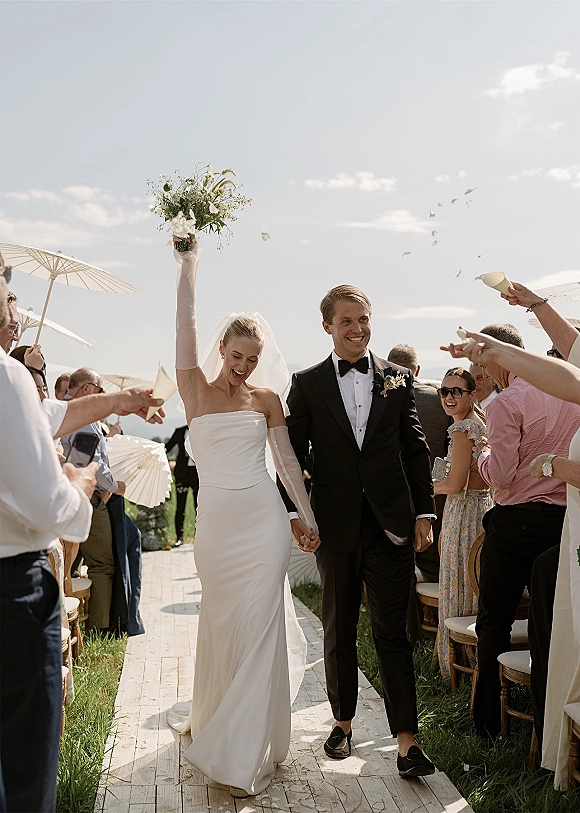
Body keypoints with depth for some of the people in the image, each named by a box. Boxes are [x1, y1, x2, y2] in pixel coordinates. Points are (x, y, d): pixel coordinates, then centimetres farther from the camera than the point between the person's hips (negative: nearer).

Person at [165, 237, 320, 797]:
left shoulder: (267, 400, 6)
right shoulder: (196, 391, 4)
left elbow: (287, 462, 10)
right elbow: (185, 324, -3)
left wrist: (307, 517, 8)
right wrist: (188, 266, -7)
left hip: (263, 520, 0)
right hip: (215, 522, 0)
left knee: (259, 626, -1)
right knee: (220, 624, 12)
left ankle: (247, 754, 11)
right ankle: (213, 719, 37)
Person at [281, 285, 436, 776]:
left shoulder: (398, 379, 5)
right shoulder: (307, 384, 2)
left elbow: (416, 450, 5)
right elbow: (293, 455, 3)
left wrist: (425, 513, 0)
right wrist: (295, 516, -4)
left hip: (391, 523, 0)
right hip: (335, 527, 1)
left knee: (393, 632, 2)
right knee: (339, 630, 14)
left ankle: (406, 739, 9)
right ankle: (343, 722, 31)